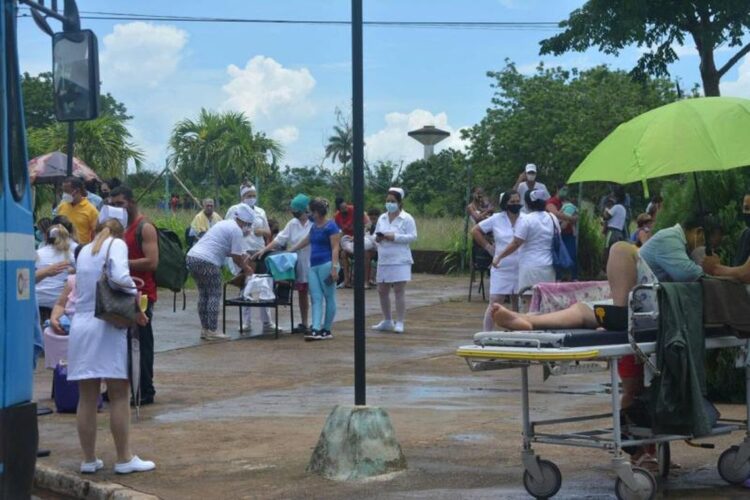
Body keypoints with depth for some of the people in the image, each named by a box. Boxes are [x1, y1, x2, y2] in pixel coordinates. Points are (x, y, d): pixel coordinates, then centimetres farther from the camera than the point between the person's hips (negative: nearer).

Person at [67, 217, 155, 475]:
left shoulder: (84, 251, 16)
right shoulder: (117, 244, -1)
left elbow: (83, 285, 10)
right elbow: (120, 277, -18)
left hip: (81, 326, 5)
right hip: (108, 327, -5)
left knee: (87, 397, 9)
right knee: (119, 396, 2)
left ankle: (89, 459, 14)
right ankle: (124, 459, 5)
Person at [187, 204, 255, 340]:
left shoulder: (225, 224, 24)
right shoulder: (237, 231, -5)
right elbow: (236, 257, -6)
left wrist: (242, 256, 23)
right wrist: (246, 268, 10)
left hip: (191, 257, 9)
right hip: (207, 262, -9)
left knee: (204, 294, 16)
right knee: (214, 295, -1)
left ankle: (205, 329, 19)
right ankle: (211, 331, -2)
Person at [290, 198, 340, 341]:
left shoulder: (331, 226, -6)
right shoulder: (314, 226, 18)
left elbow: (335, 248, -11)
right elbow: (305, 241, 31)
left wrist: (334, 267, -18)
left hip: (326, 265, -8)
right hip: (314, 266, 8)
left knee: (329, 297, 1)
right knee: (316, 298, -2)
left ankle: (326, 330, 5)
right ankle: (316, 329, -10)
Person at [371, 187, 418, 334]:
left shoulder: (406, 218, -4)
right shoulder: (382, 218, 14)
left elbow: (412, 237, -11)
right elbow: (375, 235, 19)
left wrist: (394, 237, -19)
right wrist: (377, 238, -5)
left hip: (400, 261, -6)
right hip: (384, 260, 6)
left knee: (399, 291, -6)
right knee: (382, 291, 9)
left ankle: (399, 323, -2)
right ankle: (387, 321, 21)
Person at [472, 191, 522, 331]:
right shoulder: (496, 219, 1)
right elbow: (475, 231, 10)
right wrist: (488, 246, 3)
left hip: (521, 270, 1)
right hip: (501, 270, -1)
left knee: (519, 305, 10)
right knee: (494, 303, -4)